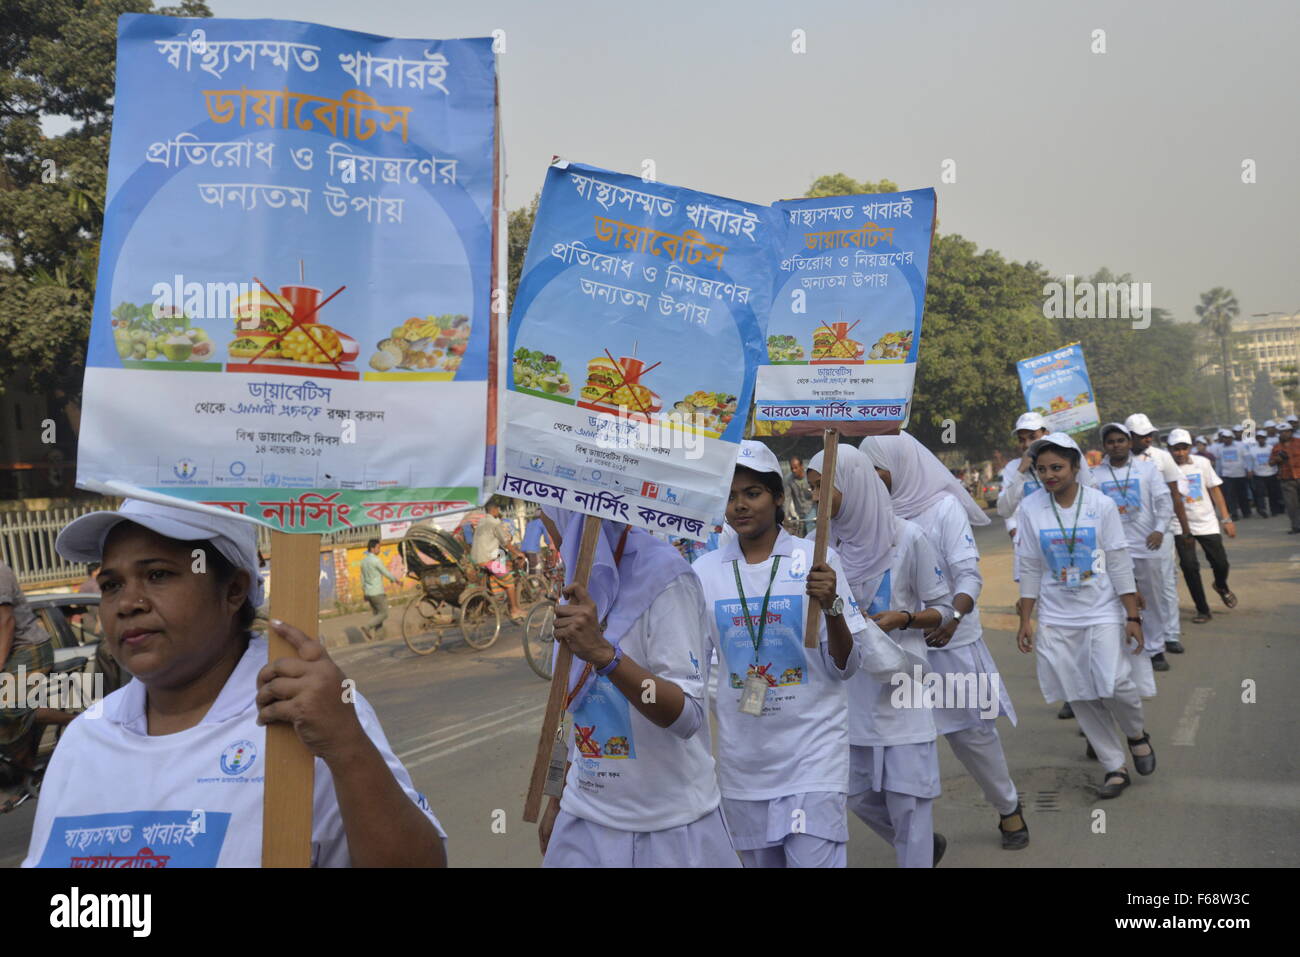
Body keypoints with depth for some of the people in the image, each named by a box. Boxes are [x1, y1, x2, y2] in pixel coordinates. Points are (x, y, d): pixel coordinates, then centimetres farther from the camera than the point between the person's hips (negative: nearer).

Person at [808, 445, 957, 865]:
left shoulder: (907, 538, -11)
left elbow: (942, 609, -4)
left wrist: (902, 618, -20)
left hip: (899, 680, -5)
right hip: (850, 683, 5)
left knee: (905, 790, -1)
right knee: (858, 793, 13)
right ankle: (926, 843, 39)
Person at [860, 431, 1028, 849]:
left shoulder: (944, 507, -9)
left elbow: (969, 575, -17)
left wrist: (954, 616, -35)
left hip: (950, 643, -3)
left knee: (971, 732, 9)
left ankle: (1008, 808, 33)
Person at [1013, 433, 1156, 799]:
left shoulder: (1101, 505, -5)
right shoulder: (1031, 509, -2)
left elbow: (1120, 564, -2)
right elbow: (1030, 568, 5)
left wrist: (1133, 617, -4)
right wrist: (1026, 619, 4)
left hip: (1102, 612, -2)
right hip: (1055, 618, 2)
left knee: (1114, 682, -15)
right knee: (1080, 698, 2)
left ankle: (1137, 734, 17)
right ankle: (1114, 767, 17)